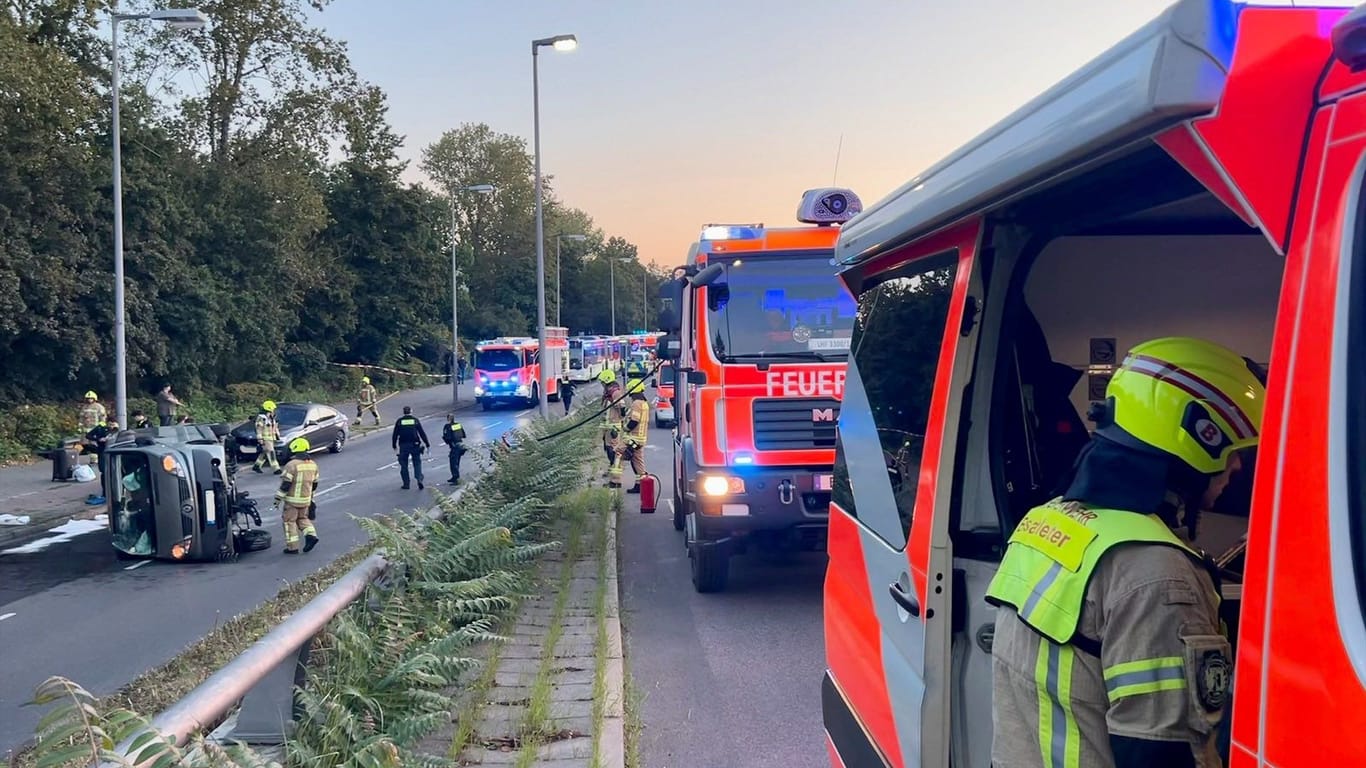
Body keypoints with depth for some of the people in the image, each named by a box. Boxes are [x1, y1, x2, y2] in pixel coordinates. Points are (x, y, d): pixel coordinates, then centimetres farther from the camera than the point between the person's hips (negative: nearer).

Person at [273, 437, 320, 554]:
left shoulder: (292, 465, -17)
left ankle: (292, 547, 8)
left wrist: (278, 499, -10)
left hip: (292, 500, -6)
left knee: (289, 521, 6)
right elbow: (314, 484, 13)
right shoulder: (313, 464, 4)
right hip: (306, 499, 6)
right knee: (302, 518, 23)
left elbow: (285, 484, -17)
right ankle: (311, 535, 1)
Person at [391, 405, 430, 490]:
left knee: (404, 465, 9)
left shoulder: (399, 421, 4)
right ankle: (419, 479, -14)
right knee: (417, 463, 6)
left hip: (403, 446, 0)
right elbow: (422, 433, 1)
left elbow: (395, 435, 5)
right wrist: (427, 444, 5)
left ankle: (406, 484, 10)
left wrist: (394, 446, 13)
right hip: (415, 445, 0)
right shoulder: (415, 420, 2)